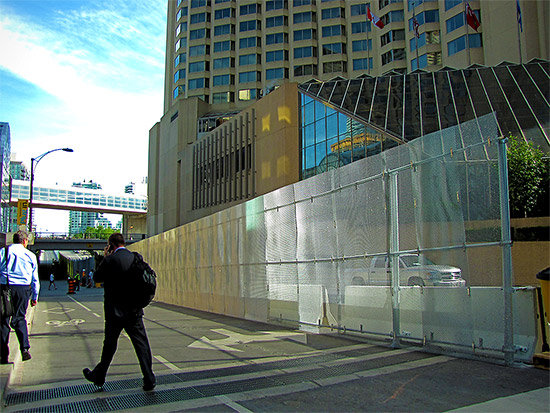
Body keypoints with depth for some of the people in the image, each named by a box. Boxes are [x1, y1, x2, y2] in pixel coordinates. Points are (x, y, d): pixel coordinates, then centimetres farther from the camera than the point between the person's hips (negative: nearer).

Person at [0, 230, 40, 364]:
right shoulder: (30, 255, 9)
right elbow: (35, 279, 12)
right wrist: (35, 297, 19)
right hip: (23, 289, 1)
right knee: (19, 318, 11)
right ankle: (25, 348, -6)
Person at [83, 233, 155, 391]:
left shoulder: (110, 260, -12)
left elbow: (97, 278, 1)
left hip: (115, 312, -3)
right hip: (135, 311, 3)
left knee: (109, 345, 13)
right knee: (142, 344, 4)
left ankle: (98, 377, 31)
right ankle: (149, 380, 2)